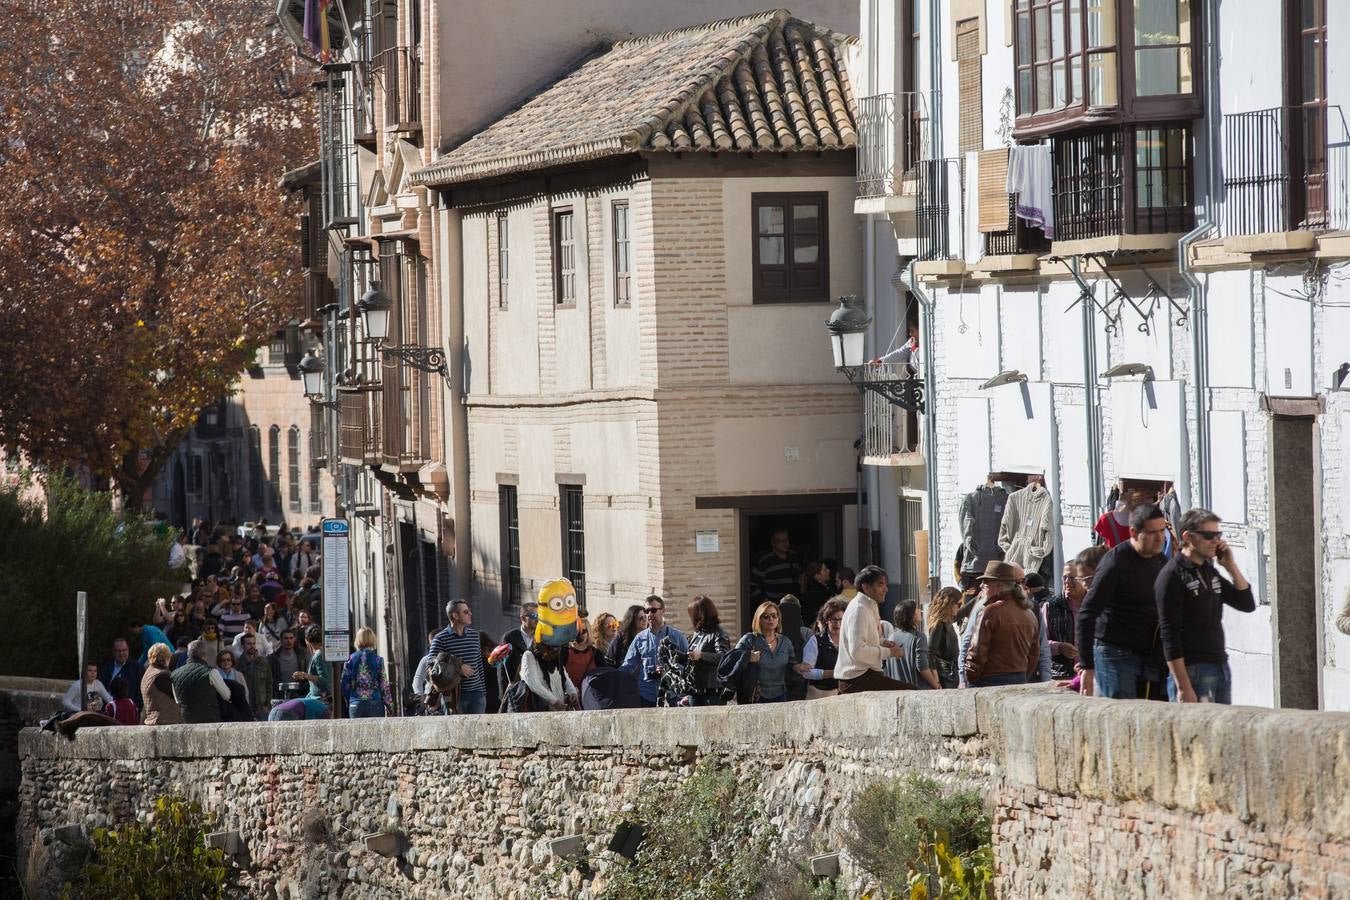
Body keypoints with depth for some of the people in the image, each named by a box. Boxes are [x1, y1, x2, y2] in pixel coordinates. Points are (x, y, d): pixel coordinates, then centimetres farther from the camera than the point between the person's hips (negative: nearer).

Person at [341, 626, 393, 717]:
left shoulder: (351, 659, 0)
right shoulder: (377, 659, -4)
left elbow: (345, 685, 4)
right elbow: (384, 686, -3)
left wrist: (348, 702, 17)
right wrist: (389, 706, 5)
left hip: (355, 705, 1)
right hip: (375, 703, -1)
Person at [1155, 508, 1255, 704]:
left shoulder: (1209, 572, 15)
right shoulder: (1173, 576, -9)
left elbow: (1247, 604, 16)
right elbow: (1169, 635, -14)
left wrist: (1230, 565, 4)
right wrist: (1183, 687, -19)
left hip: (1220, 669, 8)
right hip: (1192, 672, -8)